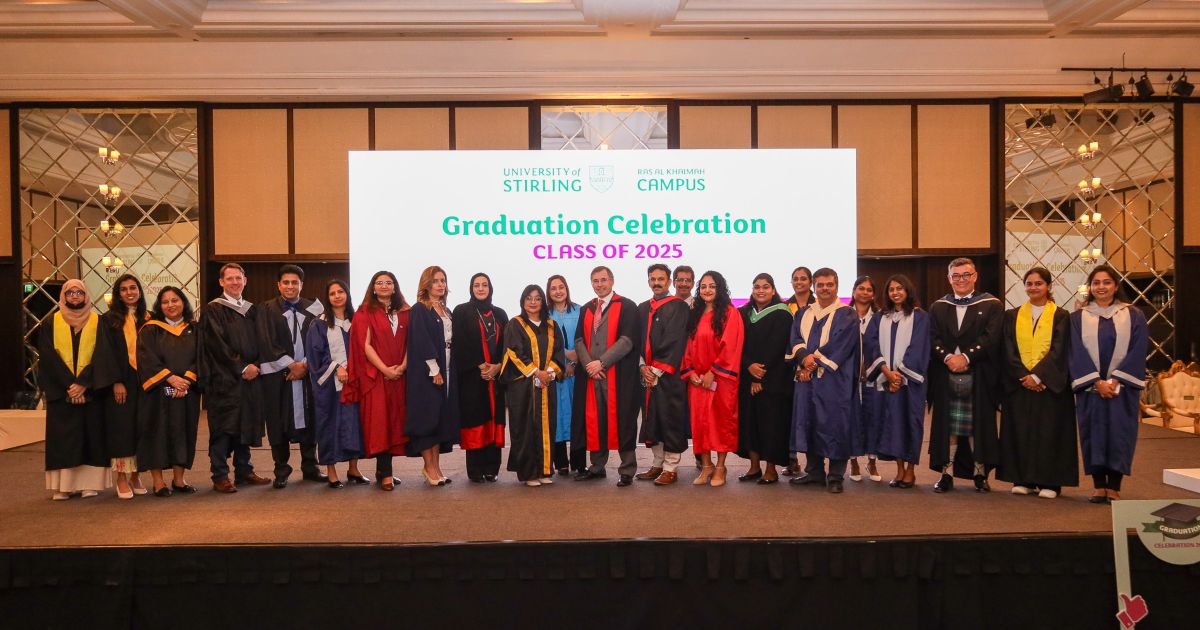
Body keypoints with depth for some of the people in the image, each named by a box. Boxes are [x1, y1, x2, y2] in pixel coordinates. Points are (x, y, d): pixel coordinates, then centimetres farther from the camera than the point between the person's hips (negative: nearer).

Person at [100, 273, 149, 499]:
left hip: (143, 379, 3)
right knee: (121, 427, -3)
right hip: (120, 382, -3)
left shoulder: (147, 319, 11)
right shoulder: (110, 320, 1)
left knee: (141, 427, 4)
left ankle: (135, 475, 12)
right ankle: (121, 478, 4)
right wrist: (116, 382, -13)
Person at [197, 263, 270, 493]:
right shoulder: (212, 310, -2)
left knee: (245, 425, 9)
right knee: (223, 428, -4)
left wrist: (257, 366, -4)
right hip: (224, 379, -6)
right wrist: (241, 368, -12)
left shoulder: (251, 310, 16)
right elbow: (217, 345, -10)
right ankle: (220, 476, 1)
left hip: (250, 379, 6)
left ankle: (244, 471, 18)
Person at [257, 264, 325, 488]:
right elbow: (267, 343, -5)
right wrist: (290, 364, -11)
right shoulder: (267, 309, 4)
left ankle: (310, 467, 15)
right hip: (277, 374, -1)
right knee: (279, 423, 1)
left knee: (307, 420, 5)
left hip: (306, 372, 2)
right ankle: (281, 471, 10)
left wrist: (304, 364, -10)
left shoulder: (312, 309, 9)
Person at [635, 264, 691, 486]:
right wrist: (643, 366, -3)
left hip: (669, 374, -6)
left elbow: (675, 342, -11)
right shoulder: (642, 309, 15)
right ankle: (658, 464, 19)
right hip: (647, 374, 6)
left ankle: (670, 469, 4)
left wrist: (657, 370, -14)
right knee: (651, 420, 9)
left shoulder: (678, 307, -4)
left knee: (671, 421, -2)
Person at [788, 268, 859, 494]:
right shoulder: (803, 314, 15)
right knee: (808, 422, 7)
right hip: (807, 377, 5)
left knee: (833, 423, -3)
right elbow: (795, 340, 4)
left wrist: (814, 361, -13)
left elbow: (839, 345, -10)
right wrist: (805, 358, -15)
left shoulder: (846, 315, 0)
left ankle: (835, 476, 5)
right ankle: (814, 471, 19)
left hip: (833, 380, -5)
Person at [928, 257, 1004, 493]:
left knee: (978, 425, 2)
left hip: (978, 375, -2)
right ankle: (947, 474, 8)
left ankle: (980, 474, 13)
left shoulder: (991, 305, 4)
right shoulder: (938, 307, 13)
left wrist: (966, 357, -16)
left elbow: (991, 337, -7)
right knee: (948, 426, 3)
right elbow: (933, 338, 3)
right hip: (945, 375, 2)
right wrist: (948, 357, -14)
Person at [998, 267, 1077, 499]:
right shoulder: (1012, 316, 8)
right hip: (1019, 383, 2)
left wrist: (1037, 376, -16)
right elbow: (1009, 351, 1)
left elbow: (1058, 351, -7)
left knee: (1049, 432, 1)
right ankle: (1023, 479, 11)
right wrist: (1023, 376, -11)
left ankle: (1049, 482, 8)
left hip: (1050, 384, -2)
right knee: (1020, 432, 3)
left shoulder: (1061, 316, 2)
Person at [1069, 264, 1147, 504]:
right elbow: (1077, 353, -1)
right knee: (1094, 435, 0)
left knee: (1119, 435, -2)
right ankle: (1099, 486, 7)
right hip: (1090, 388, 1)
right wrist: (1097, 381, -12)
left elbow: (1137, 352, -2)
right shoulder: (1078, 318, 6)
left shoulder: (1133, 316, 6)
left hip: (1122, 388, 0)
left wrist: (1115, 380, -11)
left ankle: (1114, 487, 4)